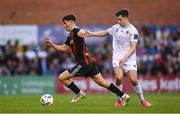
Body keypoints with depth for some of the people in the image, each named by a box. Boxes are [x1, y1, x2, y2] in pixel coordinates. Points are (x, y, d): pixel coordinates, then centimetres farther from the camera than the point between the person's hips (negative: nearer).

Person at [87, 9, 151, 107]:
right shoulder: (116, 27, 8)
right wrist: (92, 33, 16)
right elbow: (104, 33, 25)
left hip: (129, 58, -2)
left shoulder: (133, 31, -6)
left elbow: (133, 47, -12)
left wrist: (124, 58, -23)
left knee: (134, 79, -14)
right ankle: (119, 100, -2)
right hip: (117, 58, 2)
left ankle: (142, 100, 6)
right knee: (119, 77, -21)